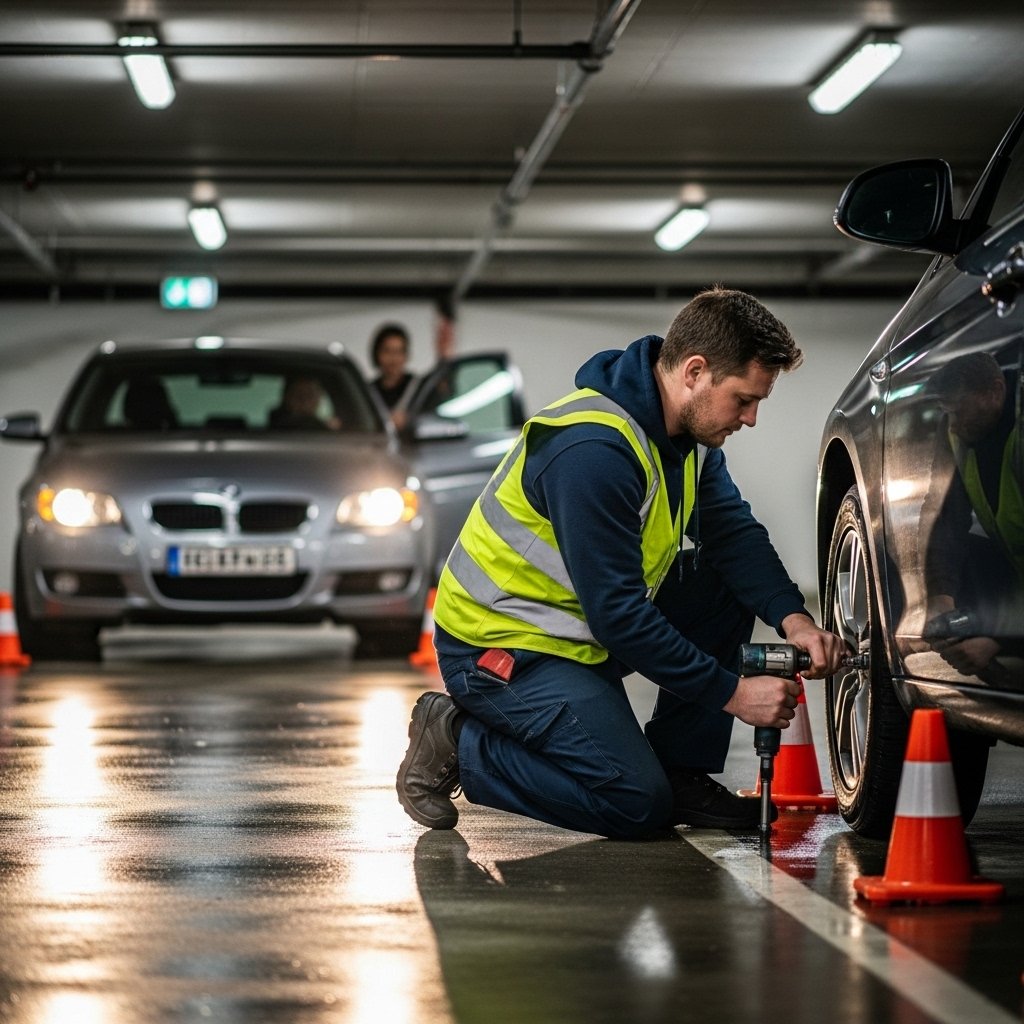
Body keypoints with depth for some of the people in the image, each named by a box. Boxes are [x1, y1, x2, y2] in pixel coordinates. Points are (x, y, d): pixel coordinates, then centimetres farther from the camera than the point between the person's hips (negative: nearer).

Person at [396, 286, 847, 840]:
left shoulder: (690, 429, 0)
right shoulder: (593, 450, -29)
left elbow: (735, 533, 2)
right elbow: (618, 615, -28)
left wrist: (792, 620, -16)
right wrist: (732, 693, -24)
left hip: (583, 633, 9)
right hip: (501, 644, -9)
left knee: (726, 586, -2)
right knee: (638, 804, -17)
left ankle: (682, 772, 5)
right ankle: (457, 743, -2)